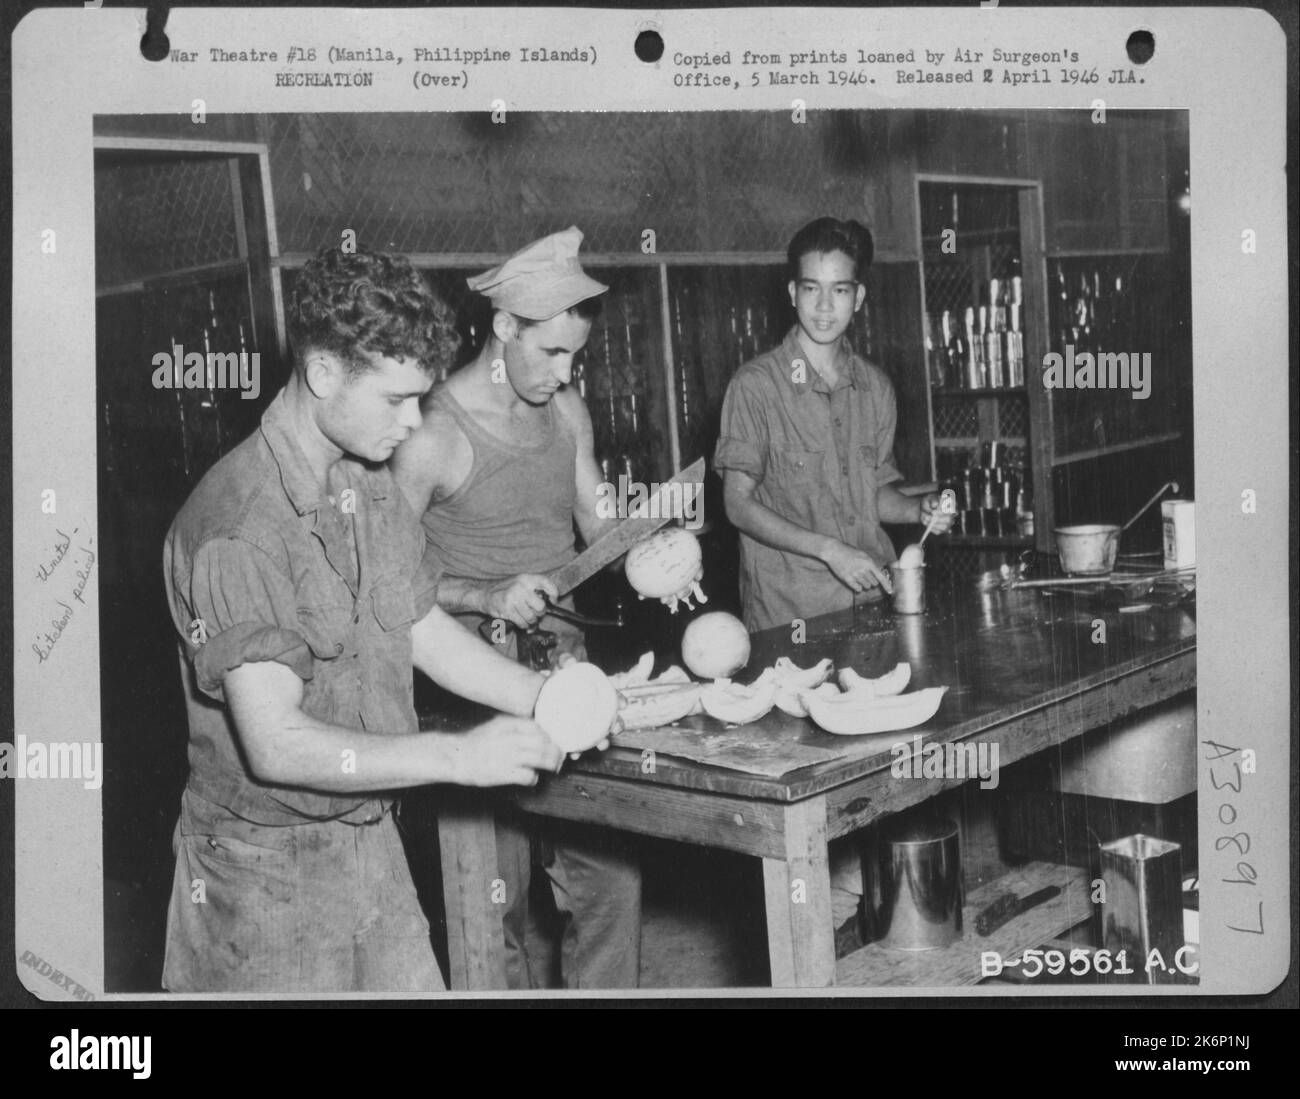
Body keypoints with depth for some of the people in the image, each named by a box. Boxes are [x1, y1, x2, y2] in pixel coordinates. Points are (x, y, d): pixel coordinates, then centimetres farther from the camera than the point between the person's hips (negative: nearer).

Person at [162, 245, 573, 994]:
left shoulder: (372, 484, 3)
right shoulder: (238, 527, -25)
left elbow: (428, 631, 9)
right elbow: (276, 745, -27)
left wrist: (549, 698, -5)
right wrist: (460, 756, -26)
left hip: (372, 838, 7)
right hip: (269, 867, -7)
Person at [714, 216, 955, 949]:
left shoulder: (875, 387, 11)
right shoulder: (757, 386, -5)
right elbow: (739, 503, -7)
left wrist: (921, 510, -1)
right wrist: (829, 550, -16)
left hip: (871, 602, 5)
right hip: (791, 614, -5)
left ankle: (848, 904, 19)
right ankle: (829, 917, 9)